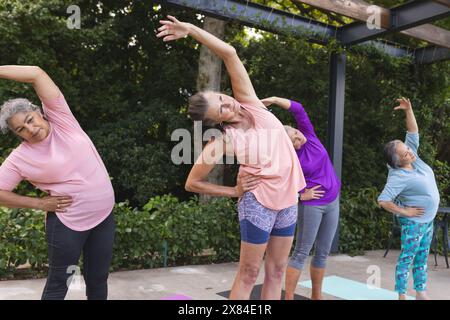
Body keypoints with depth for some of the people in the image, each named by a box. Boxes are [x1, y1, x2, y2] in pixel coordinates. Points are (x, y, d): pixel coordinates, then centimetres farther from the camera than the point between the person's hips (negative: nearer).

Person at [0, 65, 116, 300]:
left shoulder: (60, 119, -3)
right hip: (67, 223, -3)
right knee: (59, 283, 11)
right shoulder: (20, 157, -8)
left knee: (98, 279, 17)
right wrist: (39, 203, -7)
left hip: (104, 216, 3)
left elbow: (37, 74, -10)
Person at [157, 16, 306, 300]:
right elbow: (192, 183, -6)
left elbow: (229, 53, -11)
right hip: (259, 202, -5)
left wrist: (190, 29, -12)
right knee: (249, 274, 4)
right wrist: (234, 191, -6)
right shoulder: (223, 142, -13)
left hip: (287, 199, 5)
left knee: (276, 271, 13)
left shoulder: (249, 102, -3)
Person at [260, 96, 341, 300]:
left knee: (323, 252, 11)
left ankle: (316, 296, 22)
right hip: (312, 205, -6)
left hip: (332, 202, 6)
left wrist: (273, 100, -17)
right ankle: (288, 297, 3)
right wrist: (301, 195, -10)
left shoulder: (309, 135, -2)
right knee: (301, 253, -3)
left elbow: (298, 109, -11)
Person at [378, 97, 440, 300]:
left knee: (422, 258, 15)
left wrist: (409, 110, -12)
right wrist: (404, 212, -20)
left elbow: (413, 132, 1)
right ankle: (401, 296, 8)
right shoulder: (399, 177, -24)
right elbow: (382, 201, -28)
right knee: (407, 258, -1)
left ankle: (421, 294, 26)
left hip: (428, 219, 8)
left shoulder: (414, 159, -3)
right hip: (414, 221, -8)